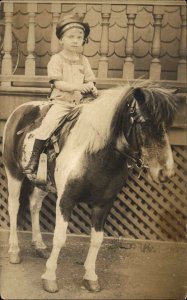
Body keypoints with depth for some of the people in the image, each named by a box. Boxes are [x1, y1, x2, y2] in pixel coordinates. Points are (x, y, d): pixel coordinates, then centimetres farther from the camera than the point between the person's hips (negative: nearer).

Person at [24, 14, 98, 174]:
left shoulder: (84, 60, 10)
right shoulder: (56, 59, -3)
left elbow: (89, 80, 9)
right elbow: (57, 83, -12)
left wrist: (92, 88, -15)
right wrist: (78, 86, -23)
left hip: (80, 102, 4)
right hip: (61, 101, -4)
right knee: (47, 124, -23)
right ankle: (34, 158, -12)